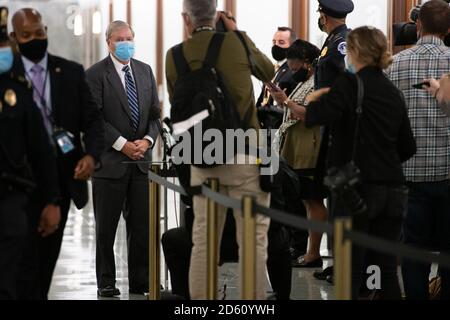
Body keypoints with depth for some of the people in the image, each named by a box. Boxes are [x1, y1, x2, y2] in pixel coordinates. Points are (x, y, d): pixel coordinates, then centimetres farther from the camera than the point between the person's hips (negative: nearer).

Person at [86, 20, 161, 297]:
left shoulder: (145, 71, 12)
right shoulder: (96, 74, -4)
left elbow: (155, 113, 11)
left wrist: (147, 140, -7)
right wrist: (122, 145, -16)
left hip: (142, 160, 4)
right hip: (110, 161, -4)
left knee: (142, 225, 5)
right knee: (106, 227, 3)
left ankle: (141, 282, 11)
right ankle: (106, 283, 11)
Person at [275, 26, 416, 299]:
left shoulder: (350, 84, -6)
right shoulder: (393, 92, 14)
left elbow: (315, 116, -22)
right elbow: (408, 148, 17)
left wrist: (290, 105, -6)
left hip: (359, 186, -6)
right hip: (393, 188, 6)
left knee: (351, 269, -1)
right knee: (387, 271, 8)